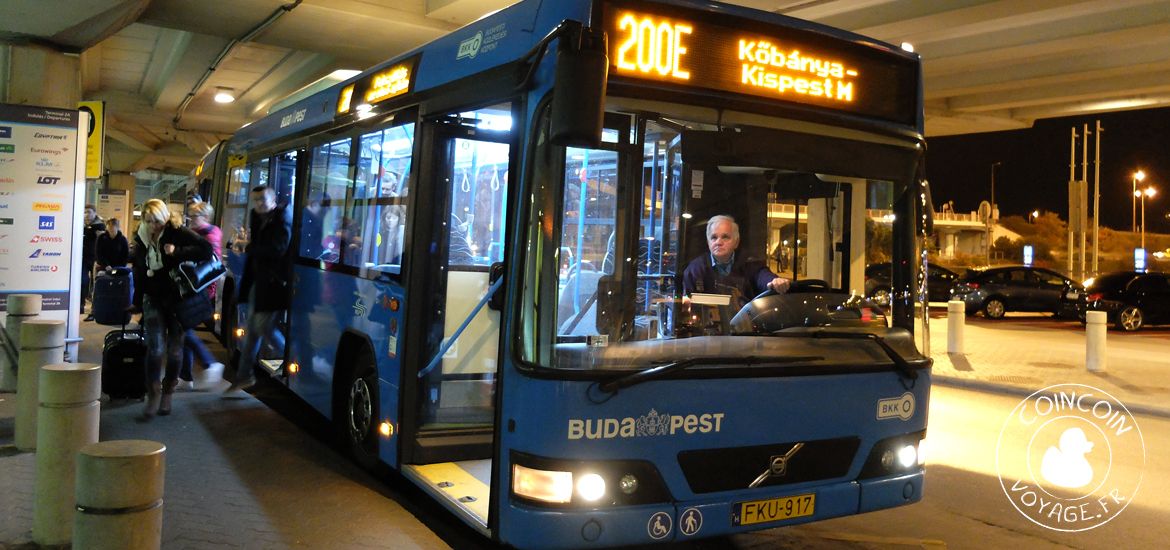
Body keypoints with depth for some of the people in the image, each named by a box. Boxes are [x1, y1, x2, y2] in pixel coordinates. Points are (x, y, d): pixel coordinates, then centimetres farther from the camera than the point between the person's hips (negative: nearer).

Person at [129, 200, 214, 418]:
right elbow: (139, 272, 16)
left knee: (175, 349, 5)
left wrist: (177, 252, -25)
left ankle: (167, 394, 20)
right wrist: (138, 302, 20)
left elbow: (206, 249, -19)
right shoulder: (142, 238, 6)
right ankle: (153, 394, -1)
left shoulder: (177, 232, -9)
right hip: (154, 299, 3)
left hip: (178, 299, -3)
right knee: (155, 347, -9)